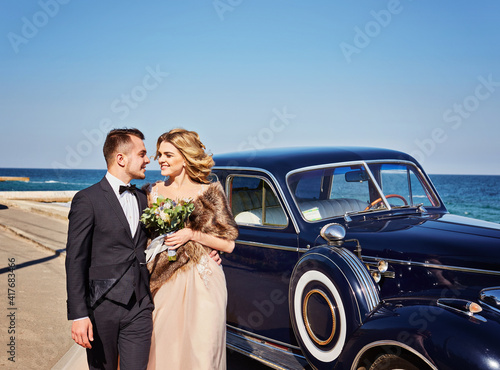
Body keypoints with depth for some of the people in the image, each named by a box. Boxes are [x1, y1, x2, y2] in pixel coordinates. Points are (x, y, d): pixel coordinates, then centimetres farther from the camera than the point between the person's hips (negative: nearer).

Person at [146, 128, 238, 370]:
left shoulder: (209, 193, -2)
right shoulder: (153, 192, 8)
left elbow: (228, 244, -2)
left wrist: (192, 235, -13)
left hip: (201, 284, -3)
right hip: (164, 283, 3)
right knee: (163, 348, 8)